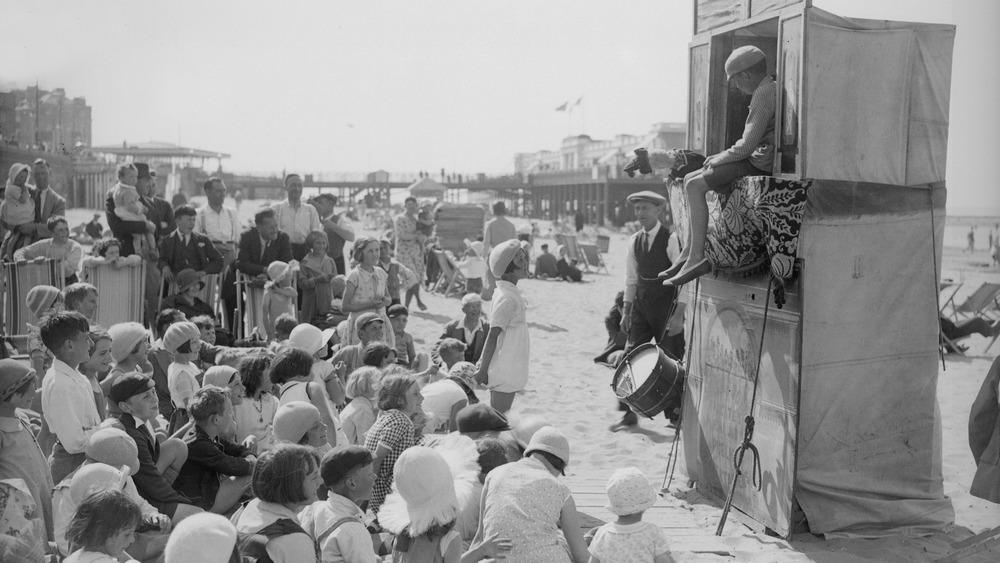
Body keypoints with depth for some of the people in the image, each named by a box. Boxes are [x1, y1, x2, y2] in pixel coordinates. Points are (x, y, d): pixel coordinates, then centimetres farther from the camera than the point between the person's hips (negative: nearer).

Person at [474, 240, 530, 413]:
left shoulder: (511, 293, 9)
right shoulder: (507, 298, -19)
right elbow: (492, 336, -19)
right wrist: (483, 370, -17)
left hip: (509, 368, 9)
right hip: (505, 371, -9)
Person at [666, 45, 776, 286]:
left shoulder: (764, 94, -15)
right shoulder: (771, 89, 18)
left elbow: (747, 145, -20)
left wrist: (720, 158, -5)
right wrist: (722, 156, 14)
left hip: (760, 163, -10)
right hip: (760, 159, 10)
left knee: (695, 185, -16)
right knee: (691, 180, 10)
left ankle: (697, 258, -18)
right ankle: (688, 252, 6)